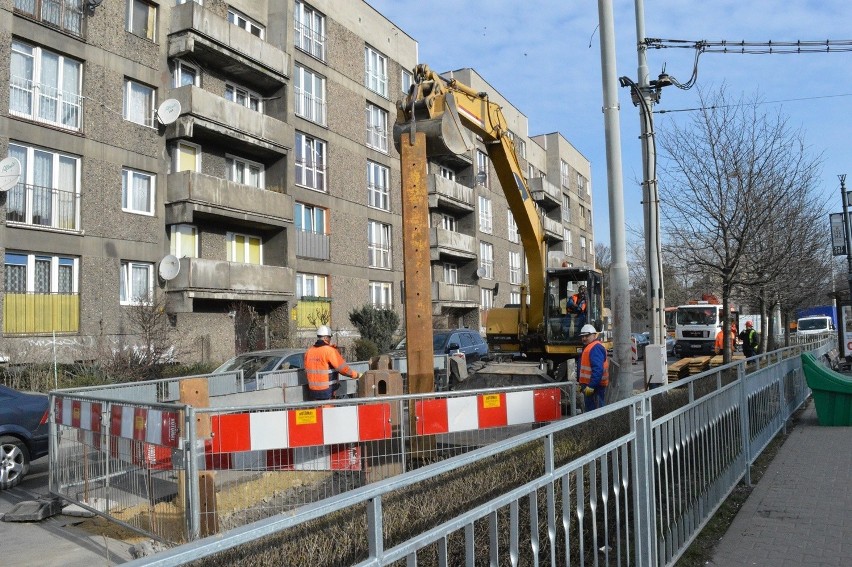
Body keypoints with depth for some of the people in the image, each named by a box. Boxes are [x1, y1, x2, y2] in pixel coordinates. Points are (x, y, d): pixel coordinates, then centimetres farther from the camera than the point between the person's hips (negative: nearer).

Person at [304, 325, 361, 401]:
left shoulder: (309, 351, 6)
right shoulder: (330, 351, -14)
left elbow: (306, 372, 14)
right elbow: (342, 367, -13)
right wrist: (356, 375, -1)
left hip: (312, 391, 6)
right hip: (327, 391, -6)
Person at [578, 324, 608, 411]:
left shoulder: (595, 348, -17)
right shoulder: (588, 347, 19)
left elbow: (598, 369, -27)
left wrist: (591, 386, -29)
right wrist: (581, 383, 25)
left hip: (594, 387, -11)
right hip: (589, 385, 11)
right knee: (589, 408, 17)